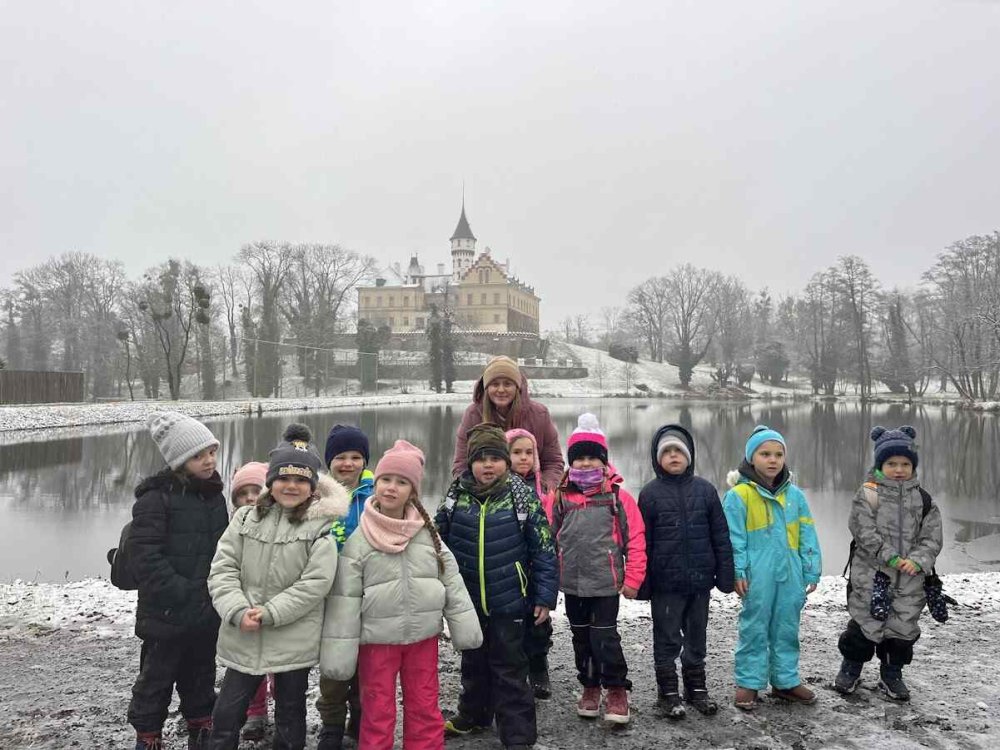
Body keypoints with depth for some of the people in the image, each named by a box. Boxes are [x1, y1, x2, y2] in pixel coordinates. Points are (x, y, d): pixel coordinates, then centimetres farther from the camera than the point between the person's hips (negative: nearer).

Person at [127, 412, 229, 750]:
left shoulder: (215, 496, 7)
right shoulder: (156, 497, -14)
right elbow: (144, 554, -19)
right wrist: (180, 592, -21)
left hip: (207, 611, 6)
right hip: (167, 612, -6)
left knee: (201, 675, 19)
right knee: (157, 678, 9)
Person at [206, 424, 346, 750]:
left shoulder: (321, 526, -8)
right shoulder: (245, 519, 3)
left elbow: (315, 583, -15)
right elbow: (222, 570, -1)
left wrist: (269, 614, -18)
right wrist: (239, 611, -15)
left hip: (294, 641, -2)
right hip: (243, 639, 3)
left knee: (290, 718, 14)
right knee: (226, 714, 12)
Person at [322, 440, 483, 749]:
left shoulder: (427, 532, -1)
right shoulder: (359, 538, -9)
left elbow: (451, 580, 3)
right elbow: (345, 596, -8)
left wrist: (465, 627, 0)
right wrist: (339, 649, -10)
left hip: (423, 637, 3)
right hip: (377, 640, -2)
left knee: (425, 711, 13)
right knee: (378, 715, 8)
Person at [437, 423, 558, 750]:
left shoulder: (522, 498, -12)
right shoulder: (456, 497, -5)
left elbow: (544, 551, -9)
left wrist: (545, 596, -9)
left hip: (508, 600, -3)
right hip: (467, 600, 4)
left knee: (509, 668, 7)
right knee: (473, 662, 23)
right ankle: (472, 716, 44)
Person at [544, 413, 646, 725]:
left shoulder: (619, 496, -6)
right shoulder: (558, 497, 0)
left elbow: (635, 540, -4)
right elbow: (547, 538, 4)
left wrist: (632, 579, -5)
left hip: (606, 582, -3)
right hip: (572, 583, 3)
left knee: (605, 637, -2)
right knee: (581, 638, 16)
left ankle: (617, 690, 16)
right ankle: (590, 687, 33)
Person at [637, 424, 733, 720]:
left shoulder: (705, 489, 2)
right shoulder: (651, 493, -4)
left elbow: (721, 536, 5)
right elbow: (641, 541, -3)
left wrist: (725, 575, 2)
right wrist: (642, 583, -4)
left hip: (700, 580, 2)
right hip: (666, 583, -2)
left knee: (697, 637, 16)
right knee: (667, 639, 8)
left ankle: (696, 687, 31)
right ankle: (668, 692, 22)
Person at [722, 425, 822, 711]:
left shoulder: (794, 494, 6)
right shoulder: (739, 495, -8)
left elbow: (807, 535, 10)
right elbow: (734, 538, -7)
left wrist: (811, 572, 8)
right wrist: (738, 572, -11)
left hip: (790, 575, 5)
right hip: (758, 577, -4)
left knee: (787, 629, 15)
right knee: (754, 629, 5)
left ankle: (785, 680, 29)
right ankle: (748, 682, 16)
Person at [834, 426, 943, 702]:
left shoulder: (923, 500, 5)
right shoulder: (868, 493, -7)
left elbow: (932, 537, 2)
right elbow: (865, 533, -12)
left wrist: (917, 560, -14)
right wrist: (891, 557, -18)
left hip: (910, 578, 4)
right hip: (871, 574, -4)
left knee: (904, 626, 10)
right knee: (865, 622, 3)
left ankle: (892, 674, 29)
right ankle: (851, 668, 22)